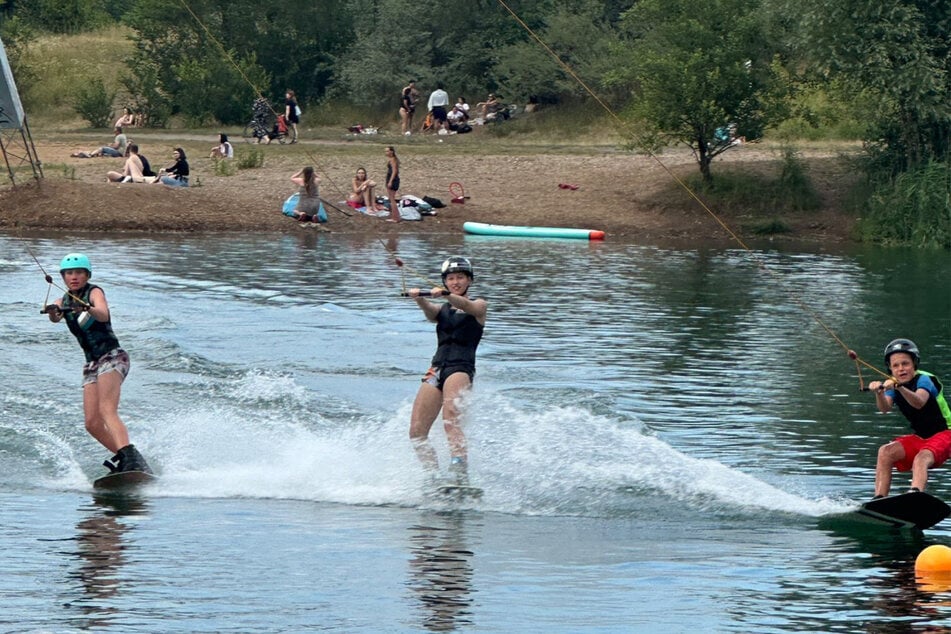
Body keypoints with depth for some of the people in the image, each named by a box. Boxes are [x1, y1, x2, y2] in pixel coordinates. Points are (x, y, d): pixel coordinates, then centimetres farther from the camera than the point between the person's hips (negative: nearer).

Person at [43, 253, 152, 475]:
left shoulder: (94, 292, -3)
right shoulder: (64, 302, 13)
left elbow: (103, 315, -25)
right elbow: (56, 318, -10)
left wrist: (88, 309, -48)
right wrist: (53, 313, -35)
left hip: (112, 356, -7)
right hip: (91, 363, 7)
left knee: (107, 411, -27)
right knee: (92, 424, -2)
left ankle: (131, 460, -42)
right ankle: (126, 459, 11)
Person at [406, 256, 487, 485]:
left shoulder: (478, 305, 12)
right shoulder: (441, 310, 22)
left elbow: (467, 306, -13)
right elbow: (429, 311, -2)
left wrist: (445, 295, -34)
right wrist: (418, 298, -27)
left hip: (461, 368, -6)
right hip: (436, 369, 6)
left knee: (451, 418, -29)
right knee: (417, 432, -8)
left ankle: (460, 478, -42)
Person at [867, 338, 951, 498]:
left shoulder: (924, 380, -15)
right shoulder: (892, 384, 3)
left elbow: (920, 403, -37)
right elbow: (885, 408, -17)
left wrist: (900, 388, -54)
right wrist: (879, 393, -39)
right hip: (920, 437, 7)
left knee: (921, 458, -34)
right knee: (885, 452, -16)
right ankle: (879, 500, -23)